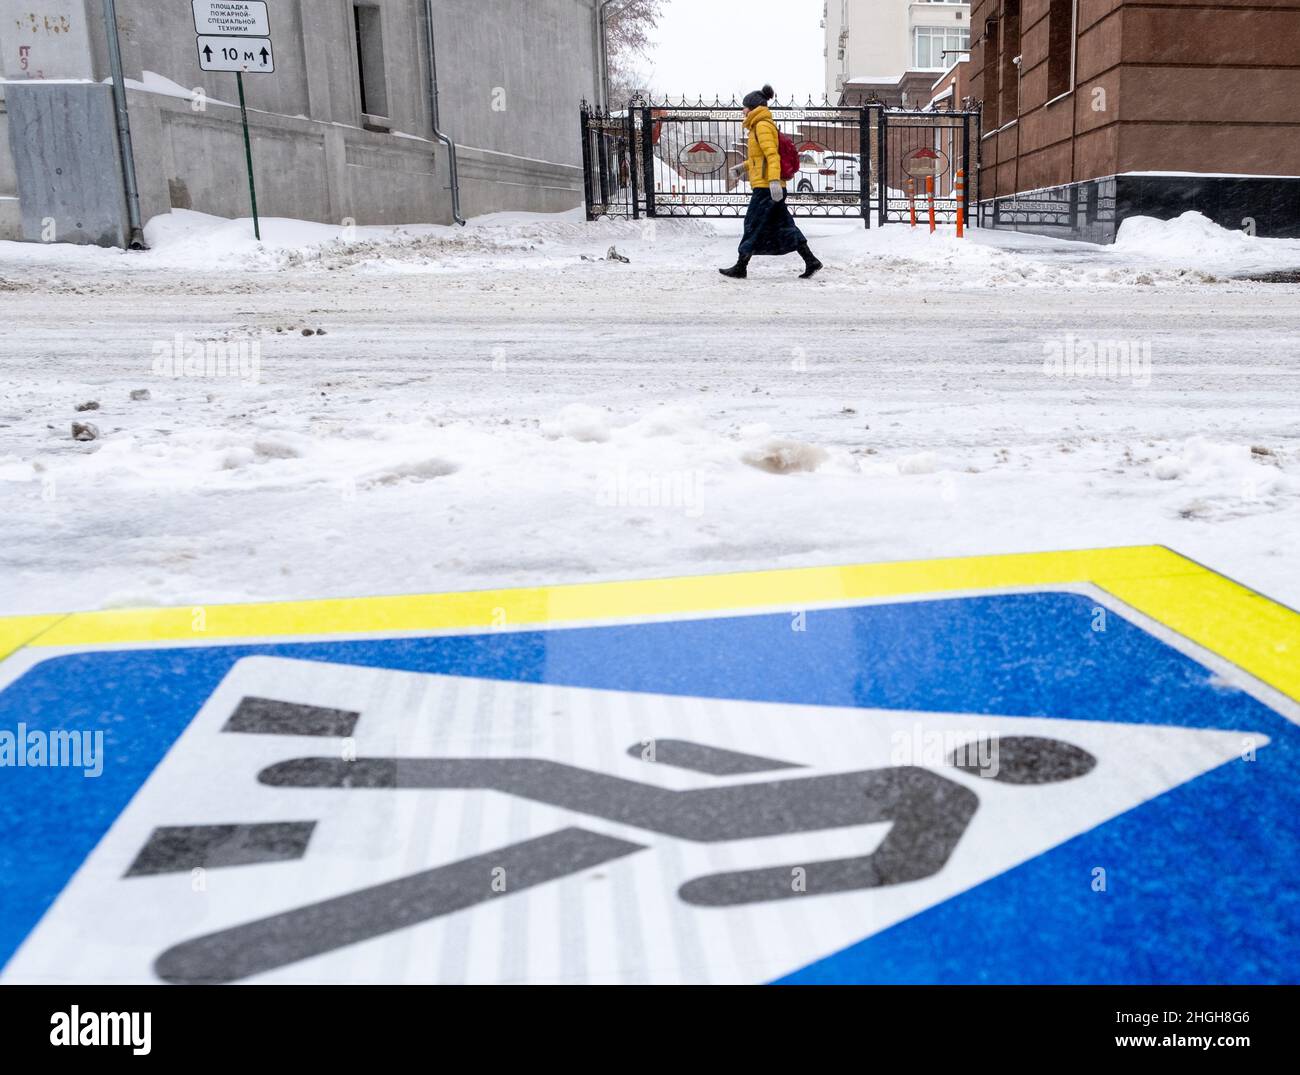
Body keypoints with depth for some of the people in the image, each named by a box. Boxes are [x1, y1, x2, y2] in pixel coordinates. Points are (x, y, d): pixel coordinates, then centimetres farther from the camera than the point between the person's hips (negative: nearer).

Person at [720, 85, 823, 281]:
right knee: (784, 226, 8)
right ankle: (811, 262, 5)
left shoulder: (762, 126, -10)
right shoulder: (760, 125, 20)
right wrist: (744, 166, 27)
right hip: (769, 186, 10)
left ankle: (740, 267, 7)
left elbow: (772, 154, -21)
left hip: (765, 187, -10)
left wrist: (773, 180, -29)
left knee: (753, 226, -1)